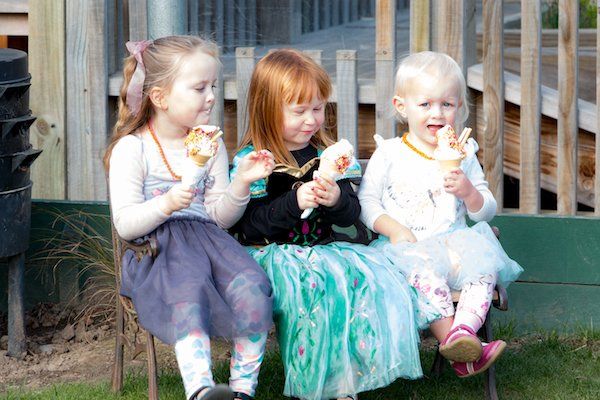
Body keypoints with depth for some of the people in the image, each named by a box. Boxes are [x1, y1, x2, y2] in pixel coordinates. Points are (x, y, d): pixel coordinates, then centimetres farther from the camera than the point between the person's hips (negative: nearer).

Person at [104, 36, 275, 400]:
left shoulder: (211, 145, 15)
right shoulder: (132, 149, 0)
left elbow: (219, 217, 13)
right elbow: (125, 225, -7)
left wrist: (242, 182, -5)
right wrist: (166, 204, -24)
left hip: (206, 236, 5)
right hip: (156, 248, -4)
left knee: (252, 284, -26)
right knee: (188, 288, -37)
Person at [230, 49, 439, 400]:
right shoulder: (251, 161, -2)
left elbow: (352, 215, 13)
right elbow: (248, 226, -9)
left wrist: (336, 200, -11)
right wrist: (295, 203, -20)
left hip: (322, 248, 5)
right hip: (272, 253, -5)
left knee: (372, 276, -21)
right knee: (316, 285, -34)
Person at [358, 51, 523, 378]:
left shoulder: (463, 155, 13)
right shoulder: (389, 154, 5)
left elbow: (486, 211, 14)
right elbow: (366, 200, 3)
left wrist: (469, 193, -9)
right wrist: (394, 228, -13)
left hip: (454, 239, 3)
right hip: (406, 245, -3)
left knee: (485, 264, -28)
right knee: (423, 269, -36)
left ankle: (464, 329, -43)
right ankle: (449, 337, -41)